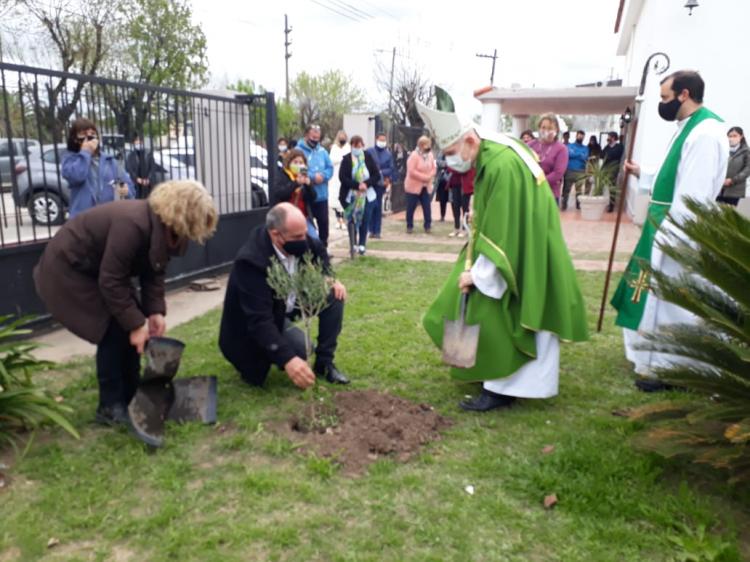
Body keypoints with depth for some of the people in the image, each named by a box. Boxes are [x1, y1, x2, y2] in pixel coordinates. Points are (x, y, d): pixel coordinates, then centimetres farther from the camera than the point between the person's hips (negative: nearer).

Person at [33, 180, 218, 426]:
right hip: (67, 269, -9)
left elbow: (153, 273, -2)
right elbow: (111, 282, -32)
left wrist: (155, 312, -14)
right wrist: (135, 324, -29)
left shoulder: (163, 227, -8)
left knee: (131, 324, 2)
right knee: (113, 330, -14)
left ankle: (130, 397, 15)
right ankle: (110, 407, 0)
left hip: (99, 268, 9)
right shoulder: (132, 224, -36)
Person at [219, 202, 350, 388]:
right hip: (254, 323, -7)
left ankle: (324, 363, 1)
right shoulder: (251, 261, -38)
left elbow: (318, 251, 7)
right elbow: (260, 320, -41)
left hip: (288, 303, 7)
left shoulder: (295, 238, -17)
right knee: (298, 346, -29)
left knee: (334, 294, -9)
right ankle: (255, 359, 3)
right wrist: (287, 359, -49)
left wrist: (329, 278, -11)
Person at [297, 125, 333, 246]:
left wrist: (322, 176, -14)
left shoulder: (322, 151, 9)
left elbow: (330, 168, 6)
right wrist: (313, 177, -22)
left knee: (323, 222, 10)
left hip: (321, 195, 5)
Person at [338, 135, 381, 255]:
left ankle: (362, 244, 16)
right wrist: (357, 185, -21)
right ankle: (353, 243, 19)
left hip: (367, 195, 1)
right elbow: (342, 177, -12)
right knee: (352, 220, 3)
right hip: (351, 195, -1)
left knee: (365, 220, 1)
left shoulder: (368, 157, 0)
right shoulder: (346, 159, -5)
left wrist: (366, 183, -17)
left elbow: (377, 175, 0)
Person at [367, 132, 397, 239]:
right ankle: (372, 230, 4)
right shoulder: (369, 152, 3)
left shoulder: (388, 154, 9)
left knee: (378, 207, 2)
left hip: (381, 183, 1)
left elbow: (391, 169, 6)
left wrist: (389, 181, -7)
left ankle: (377, 231, 7)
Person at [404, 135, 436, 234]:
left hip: (426, 186, 5)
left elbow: (434, 168, 10)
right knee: (411, 207, 2)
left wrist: (430, 177, -11)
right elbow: (411, 171, -21)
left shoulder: (430, 155, 5)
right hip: (413, 186, -5)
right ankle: (409, 226, 14)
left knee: (427, 207, 3)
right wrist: (424, 177, -20)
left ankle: (428, 226, 13)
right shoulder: (414, 155, -14)